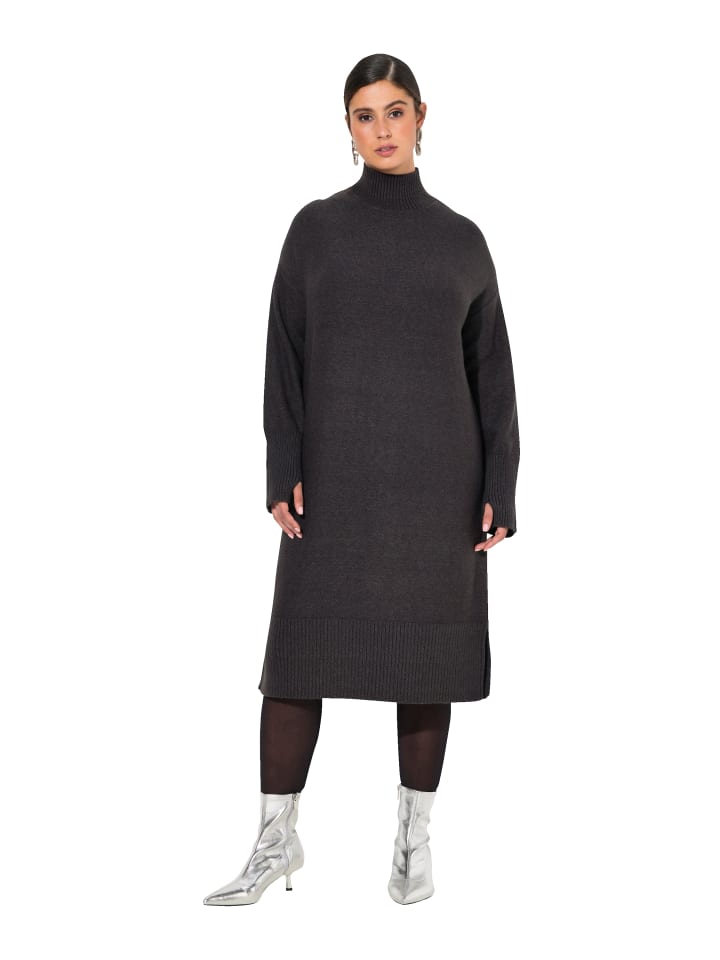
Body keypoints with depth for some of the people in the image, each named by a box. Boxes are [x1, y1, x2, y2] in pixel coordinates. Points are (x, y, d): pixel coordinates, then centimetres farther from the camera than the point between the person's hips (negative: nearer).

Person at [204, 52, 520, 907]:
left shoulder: (462, 241, 8)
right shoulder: (315, 228, 6)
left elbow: (491, 373, 7)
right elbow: (286, 353, 2)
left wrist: (501, 489, -1)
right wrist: (282, 470, -8)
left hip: (436, 467, 0)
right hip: (340, 465, 0)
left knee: (425, 651, 4)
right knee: (300, 647, -3)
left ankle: (414, 839, 18)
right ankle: (276, 841, 9)